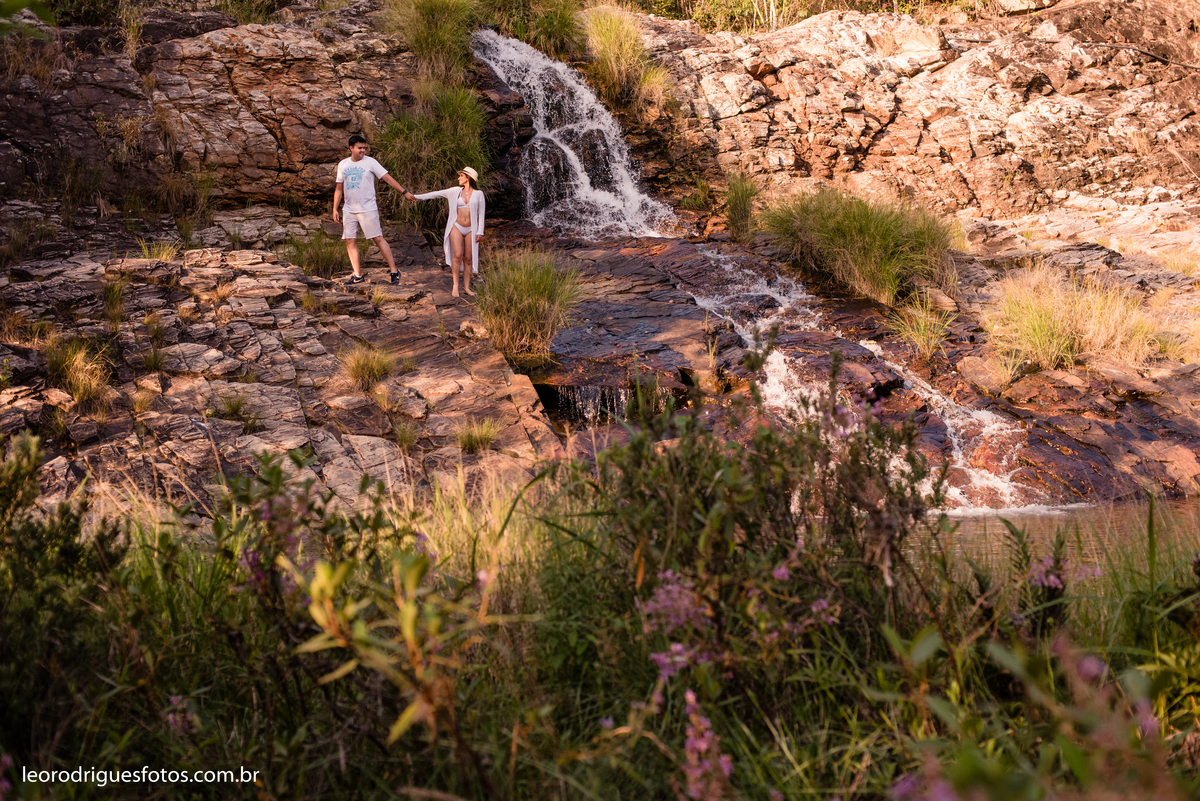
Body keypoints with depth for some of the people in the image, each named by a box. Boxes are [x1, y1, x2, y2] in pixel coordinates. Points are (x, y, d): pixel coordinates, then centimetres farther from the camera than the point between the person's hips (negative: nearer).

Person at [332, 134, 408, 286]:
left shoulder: (370, 162, -3)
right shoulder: (343, 164, 10)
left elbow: (388, 178, -6)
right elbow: (339, 188, 17)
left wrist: (404, 192, -14)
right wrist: (335, 209, 12)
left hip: (368, 209, -5)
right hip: (349, 209, 5)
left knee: (378, 239, -7)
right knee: (350, 241, 2)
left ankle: (394, 271, -2)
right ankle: (358, 275, 8)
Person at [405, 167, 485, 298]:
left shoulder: (478, 194, 4)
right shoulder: (455, 191, 7)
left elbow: (481, 215, 5)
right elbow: (436, 194, 8)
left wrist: (480, 232, -1)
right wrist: (417, 197, 6)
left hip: (471, 230, 0)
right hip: (456, 227, 0)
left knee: (468, 258, 1)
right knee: (457, 256, -12)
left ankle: (466, 287, 10)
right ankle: (455, 287, -8)